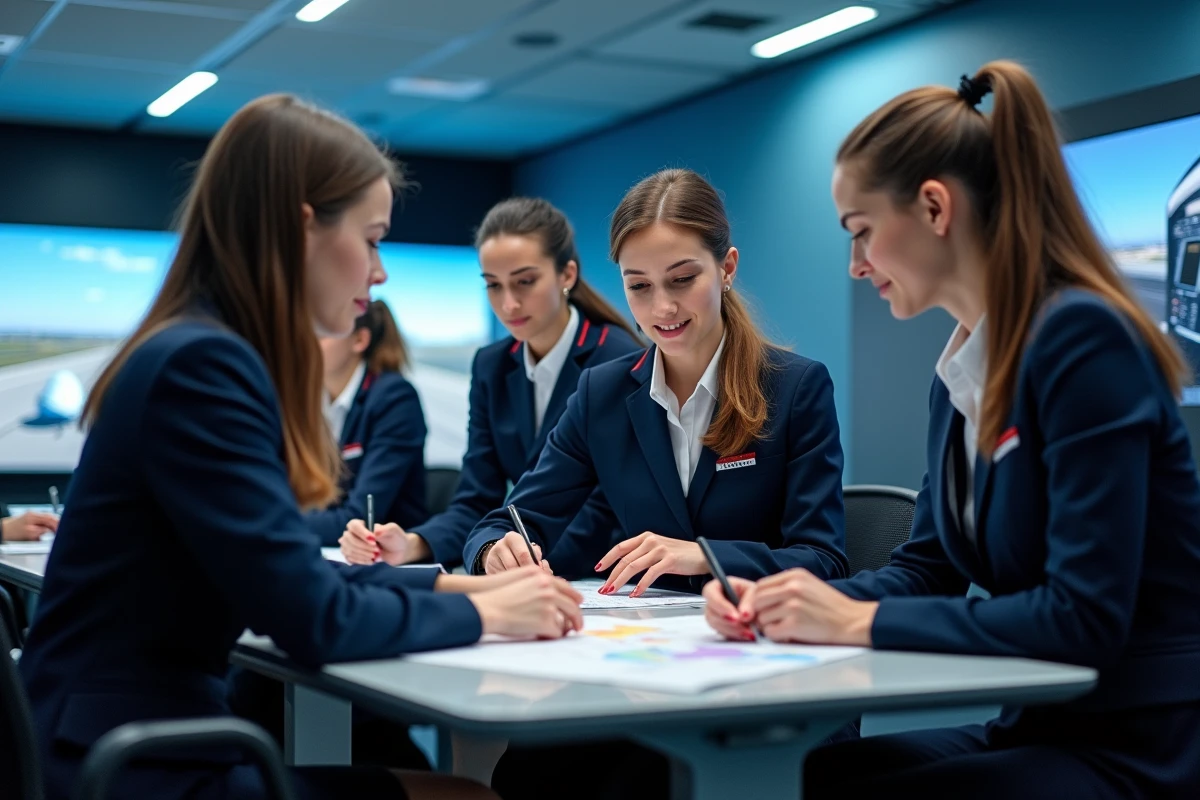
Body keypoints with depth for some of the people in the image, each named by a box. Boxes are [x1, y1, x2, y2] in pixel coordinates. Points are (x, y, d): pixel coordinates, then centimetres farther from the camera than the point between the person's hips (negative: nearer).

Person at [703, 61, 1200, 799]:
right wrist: (784, 603, -4)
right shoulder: (961, 370, 8)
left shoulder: (1083, 340, -18)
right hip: (1040, 727, 7)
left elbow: (1083, 615, -23)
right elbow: (927, 568, 12)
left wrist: (861, 621, -18)